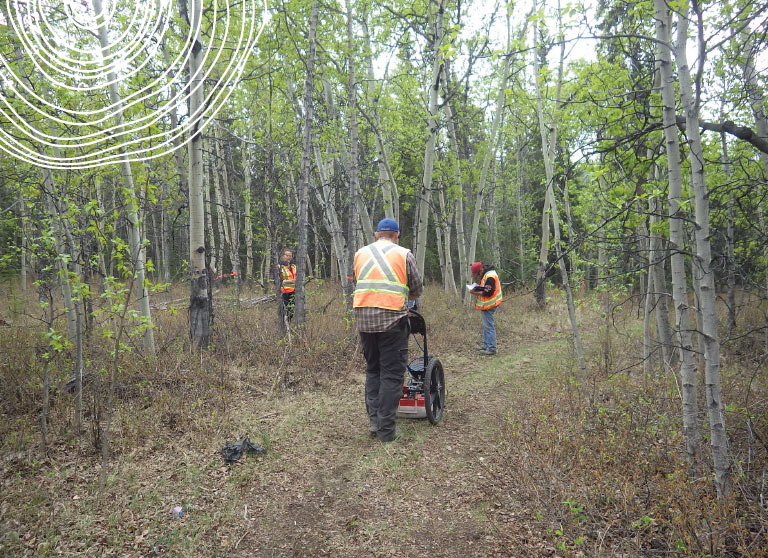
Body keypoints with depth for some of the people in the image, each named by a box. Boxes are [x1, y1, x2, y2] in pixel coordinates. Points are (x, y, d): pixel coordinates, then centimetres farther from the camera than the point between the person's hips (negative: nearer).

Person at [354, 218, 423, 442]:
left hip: (363, 318, 4)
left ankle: (374, 420, 18)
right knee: (391, 374, 2)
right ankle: (386, 429, 4)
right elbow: (417, 289, 10)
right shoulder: (404, 254, 4)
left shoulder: (360, 253, 14)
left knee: (372, 369, 18)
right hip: (392, 318, -4)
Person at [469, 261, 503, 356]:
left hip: (488, 305, -11)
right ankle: (486, 345, 29)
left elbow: (488, 292, -24)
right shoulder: (486, 274, 12)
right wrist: (477, 288, 3)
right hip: (486, 305, 11)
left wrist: (476, 293, -17)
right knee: (486, 326, 19)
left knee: (489, 326, -6)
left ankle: (491, 348, -1)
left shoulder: (489, 277, -21)